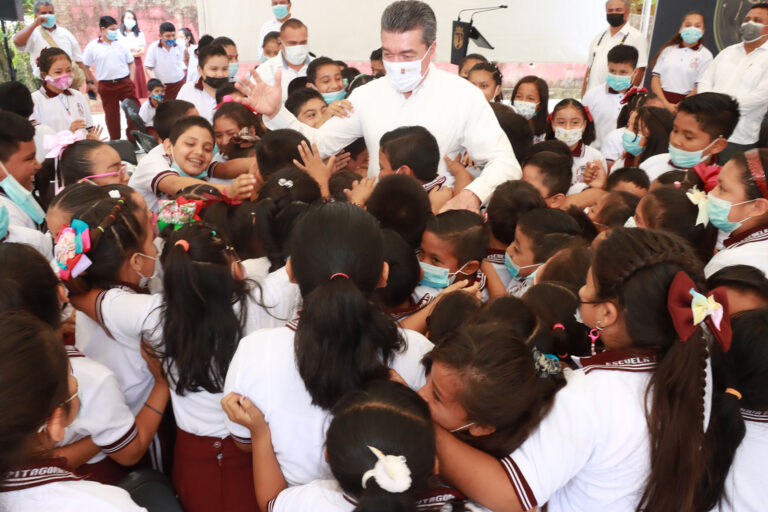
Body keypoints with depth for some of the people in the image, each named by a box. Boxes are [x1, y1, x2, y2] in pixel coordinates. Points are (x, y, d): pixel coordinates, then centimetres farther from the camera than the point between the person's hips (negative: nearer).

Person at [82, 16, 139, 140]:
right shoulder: (93, 46, -1)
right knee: (111, 115, 8)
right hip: (106, 86, -2)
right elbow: (84, 66, 3)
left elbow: (131, 62, 15)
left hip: (125, 83, 2)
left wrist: (131, 79, 4)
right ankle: (115, 140, 20)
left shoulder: (120, 44, 7)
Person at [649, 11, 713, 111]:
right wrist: (665, 103, -10)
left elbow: (700, 88, -3)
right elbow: (656, 77, 4)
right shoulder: (668, 50, 12)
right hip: (661, 100, 2)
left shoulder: (705, 55, 3)